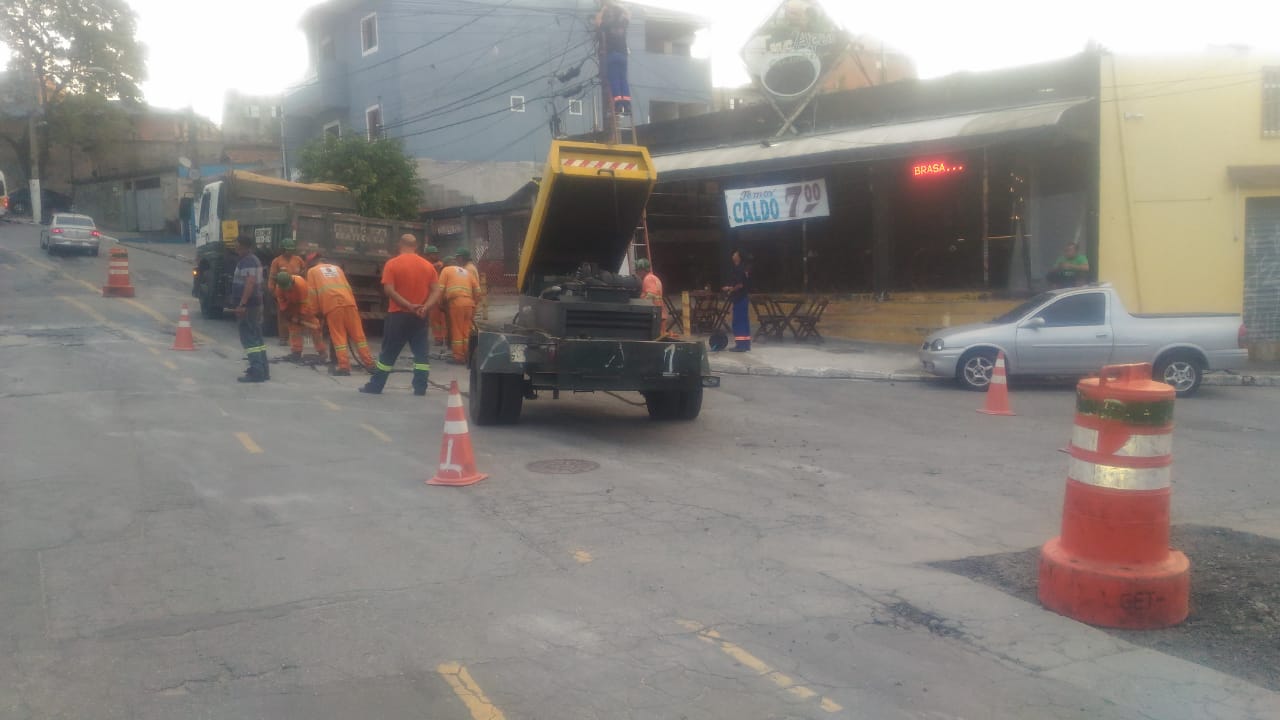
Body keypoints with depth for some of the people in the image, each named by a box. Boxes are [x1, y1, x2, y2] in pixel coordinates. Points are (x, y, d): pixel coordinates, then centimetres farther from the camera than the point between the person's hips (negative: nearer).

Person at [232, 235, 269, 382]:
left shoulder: (247, 262, -16)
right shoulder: (254, 260, 16)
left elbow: (250, 283, -28)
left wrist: (242, 304, -30)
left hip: (248, 306, -11)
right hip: (256, 304, 11)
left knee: (249, 339, -9)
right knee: (256, 338, 15)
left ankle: (257, 372, -12)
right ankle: (262, 370, 20)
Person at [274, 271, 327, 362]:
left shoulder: (300, 283, -37)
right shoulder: (279, 287, -23)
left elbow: (305, 303, -29)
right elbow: (281, 302, -10)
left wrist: (301, 316, -24)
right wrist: (289, 315, -12)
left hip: (307, 305, -4)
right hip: (292, 306, 4)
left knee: (314, 327, -2)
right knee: (294, 328, 1)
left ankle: (322, 351, 3)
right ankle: (296, 352, 6)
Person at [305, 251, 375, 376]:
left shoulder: (312, 271, 19)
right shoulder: (336, 268, 30)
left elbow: (312, 293, 12)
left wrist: (317, 311, 17)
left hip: (331, 305, -3)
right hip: (348, 302, 3)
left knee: (338, 337, -1)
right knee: (358, 334, 4)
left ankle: (344, 367, -7)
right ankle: (369, 364, 4)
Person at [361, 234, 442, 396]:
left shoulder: (392, 264, -5)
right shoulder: (428, 265, 4)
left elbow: (389, 290, -14)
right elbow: (436, 292, -2)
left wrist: (408, 306, -16)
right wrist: (425, 307, -13)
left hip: (398, 315, -2)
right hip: (420, 316, 2)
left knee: (388, 353, 6)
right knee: (421, 353, 6)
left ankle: (375, 386, 14)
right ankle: (420, 388, 4)